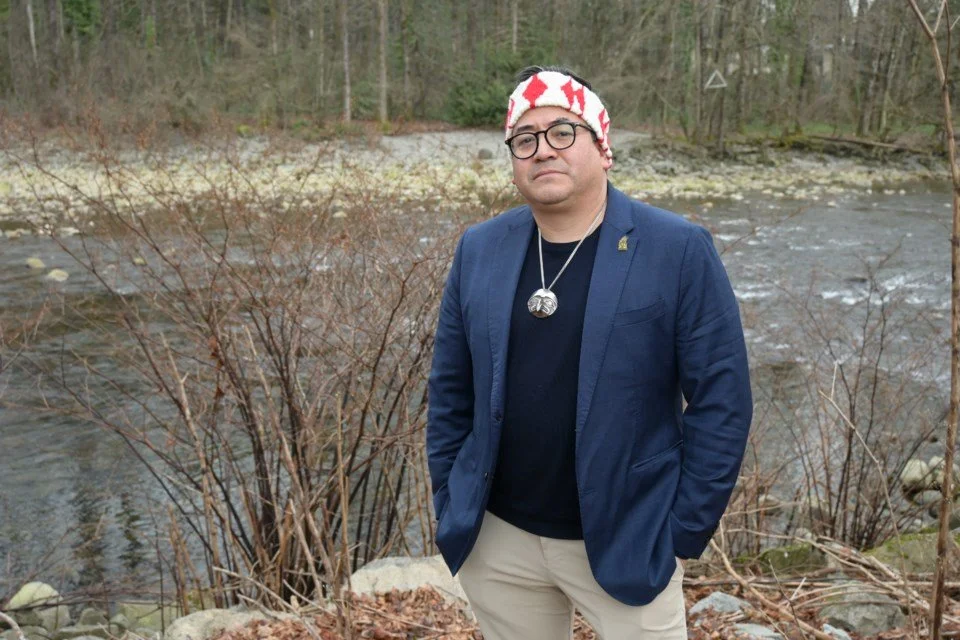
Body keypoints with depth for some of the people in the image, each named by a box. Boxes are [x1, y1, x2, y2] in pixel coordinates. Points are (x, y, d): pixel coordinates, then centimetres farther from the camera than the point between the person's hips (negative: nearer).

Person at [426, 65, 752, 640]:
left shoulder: (678, 251, -10)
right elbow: (451, 394, 7)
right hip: (496, 541, 4)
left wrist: (684, 533, -9)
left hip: (626, 543, -3)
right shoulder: (479, 251, 1)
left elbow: (721, 401, -9)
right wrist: (451, 509, 5)